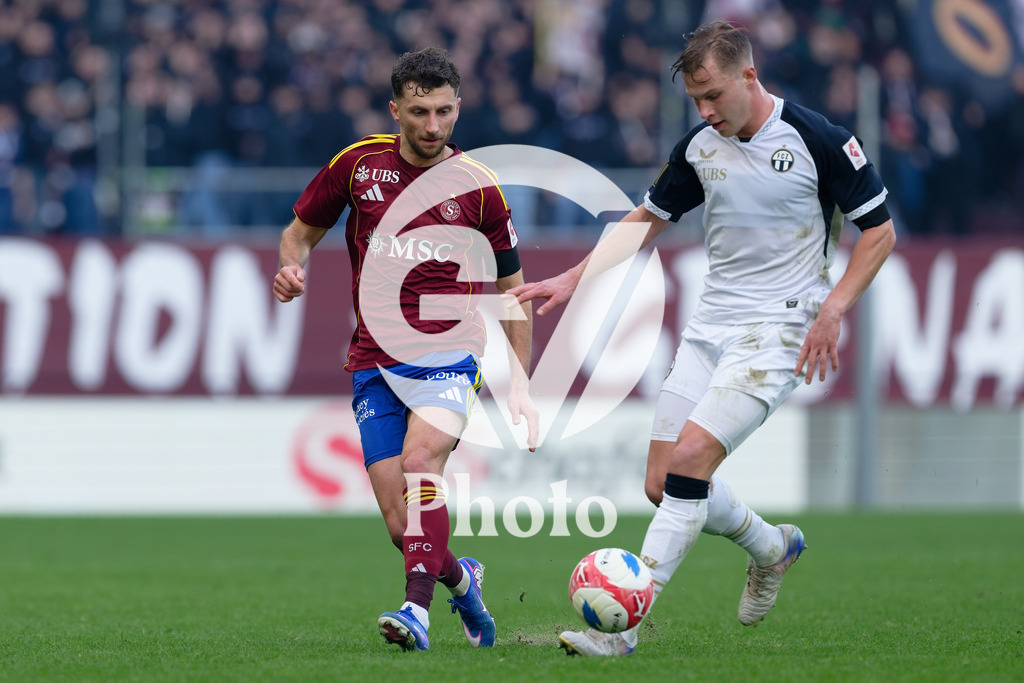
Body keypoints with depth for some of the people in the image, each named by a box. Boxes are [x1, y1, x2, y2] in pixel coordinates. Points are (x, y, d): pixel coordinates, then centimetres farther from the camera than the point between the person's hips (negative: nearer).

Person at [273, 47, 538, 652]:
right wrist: (293, 266, -7)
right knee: (402, 526, -4)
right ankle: (460, 579, 28)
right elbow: (302, 231, 18)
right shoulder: (358, 164, 5)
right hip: (374, 363, 2)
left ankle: (418, 607, -37)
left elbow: (511, 287, 13)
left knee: (422, 458, -32)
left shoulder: (478, 186, 3)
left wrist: (521, 385, 9)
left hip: (447, 354, -2)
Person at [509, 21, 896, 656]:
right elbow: (647, 219, 18)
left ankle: (622, 623, -20)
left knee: (692, 456, -21)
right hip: (709, 327, 7)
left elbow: (880, 230, -4)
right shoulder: (700, 148, 5)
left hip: (776, 331, -6)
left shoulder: (818, 140, -10)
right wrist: (573, 279, 8)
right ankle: (771, 548, 30)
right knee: (663, 483, 1)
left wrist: (831, 312, -13)